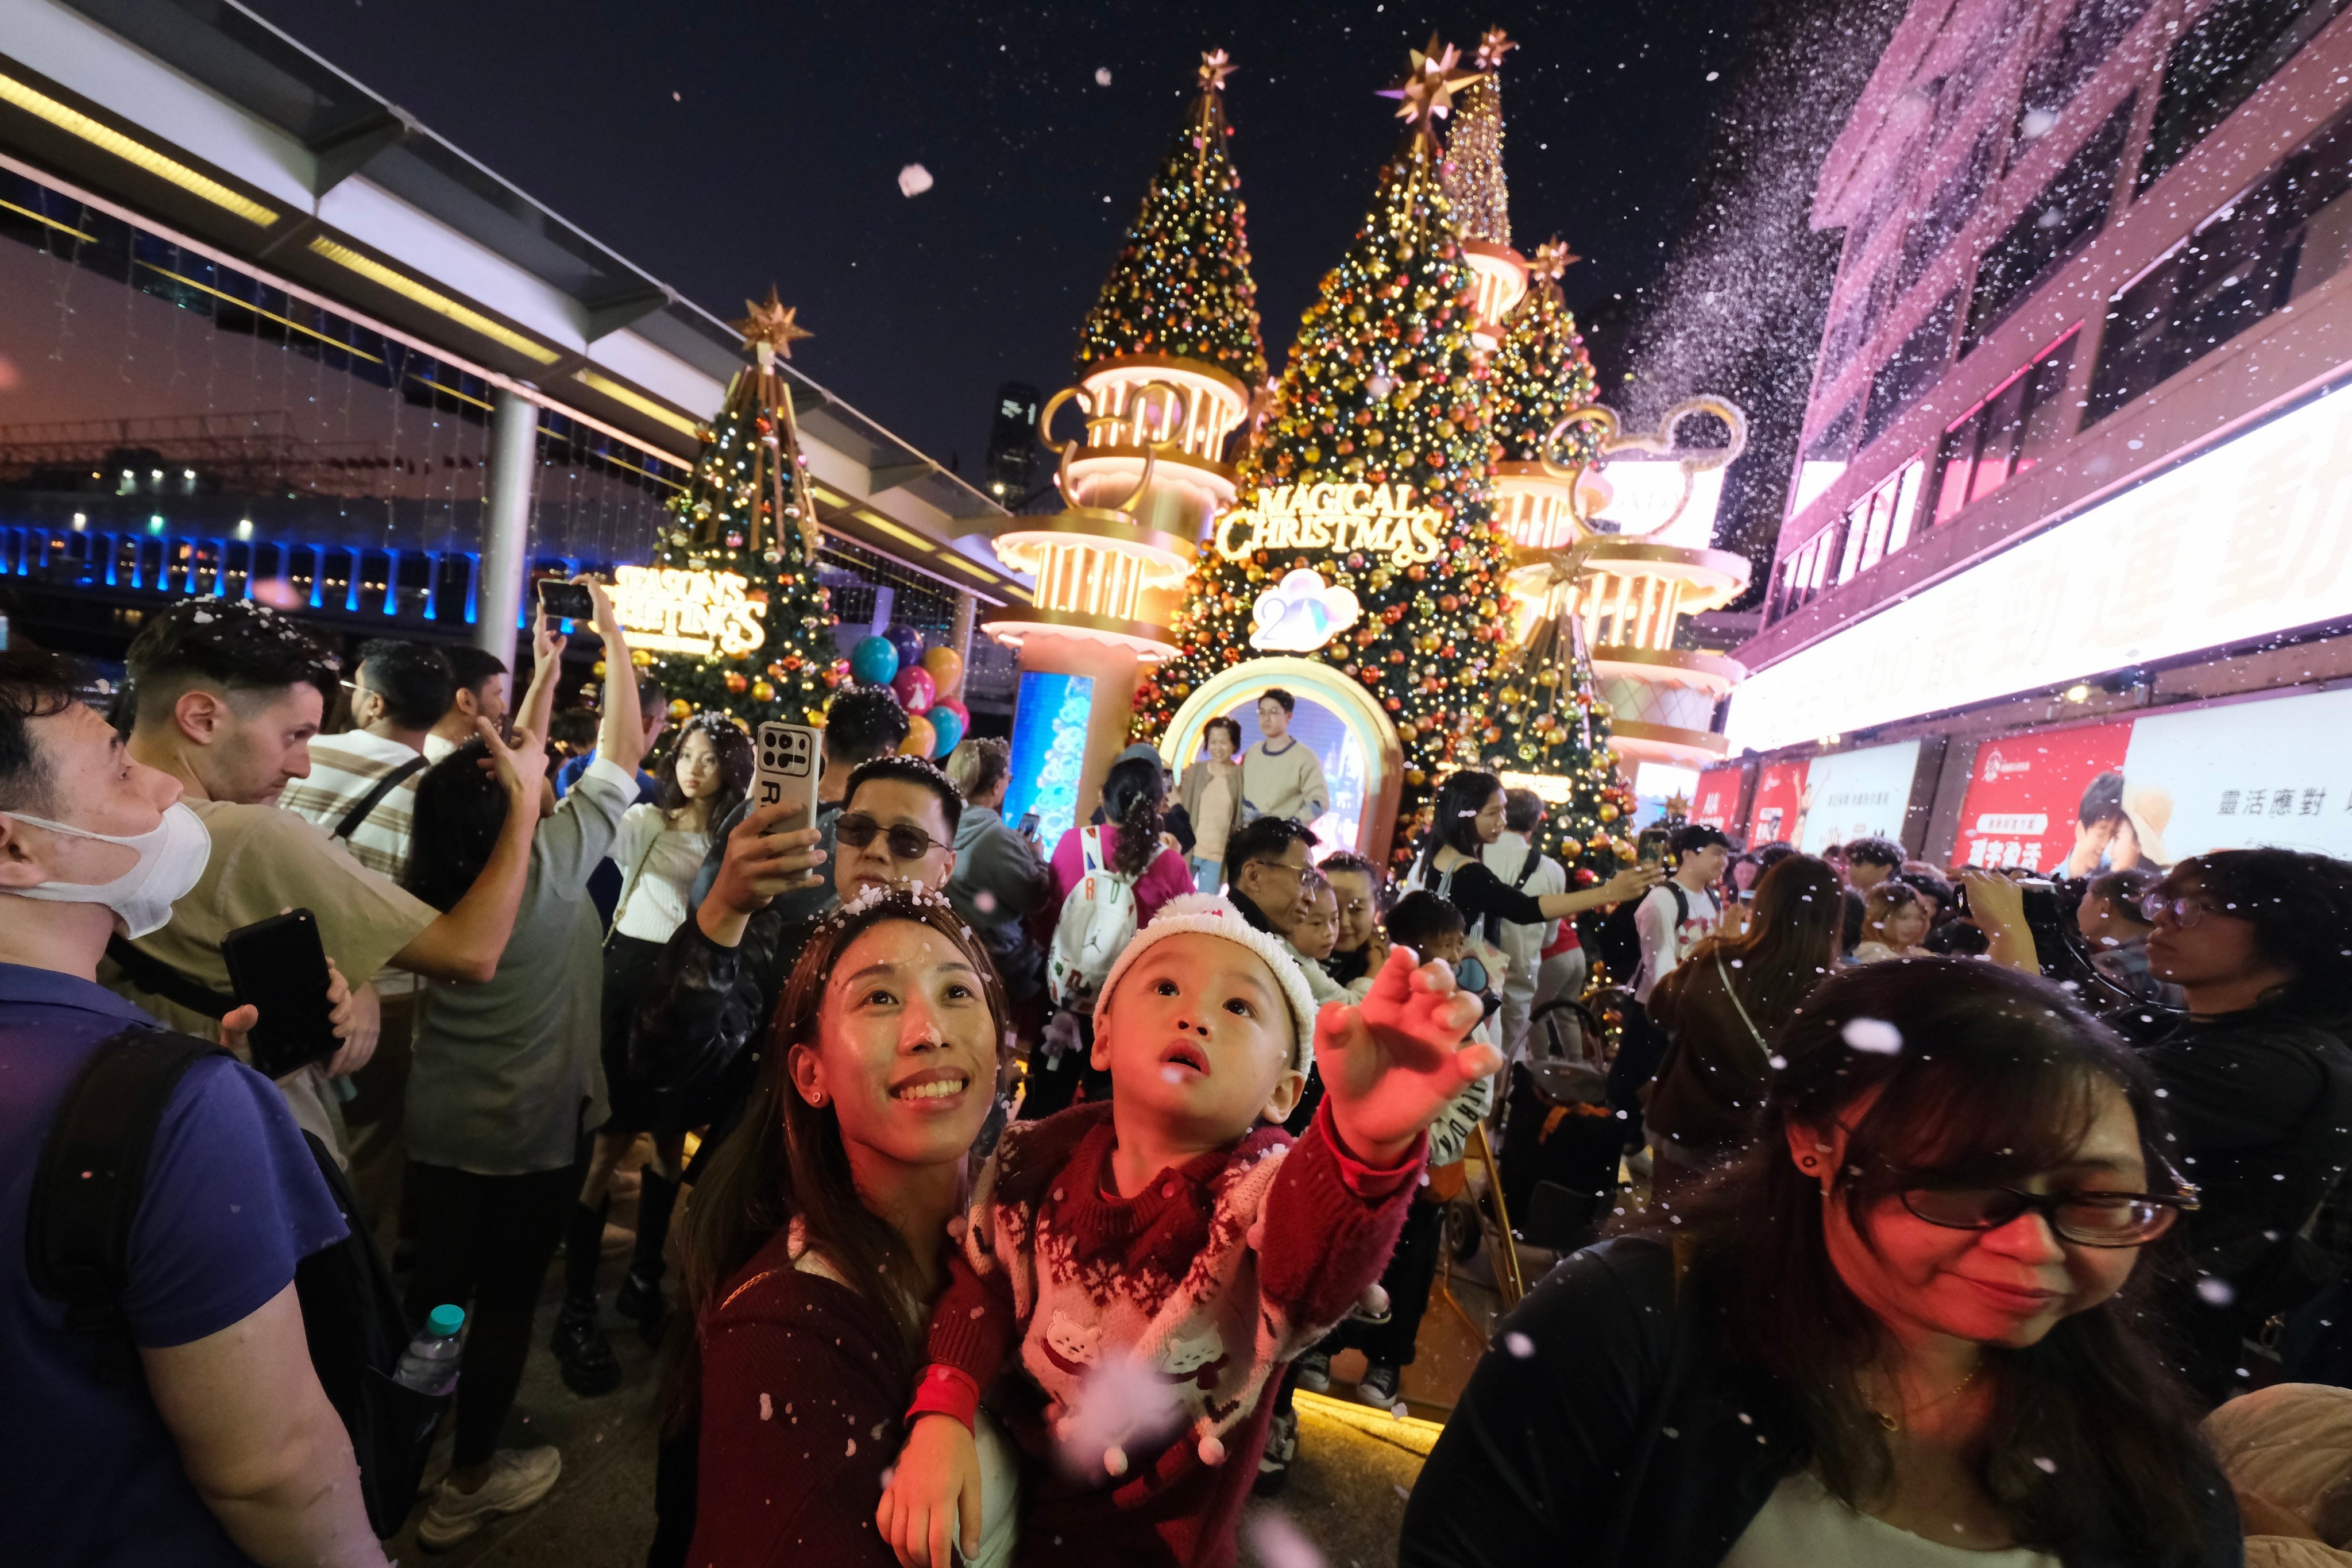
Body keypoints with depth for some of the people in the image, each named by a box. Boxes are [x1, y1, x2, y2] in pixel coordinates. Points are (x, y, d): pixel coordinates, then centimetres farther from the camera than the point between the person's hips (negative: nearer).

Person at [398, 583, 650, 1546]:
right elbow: (620, 756, -13)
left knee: (433, 1283, 22)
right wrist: (613, 638, -4)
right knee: (505, 1300, 12)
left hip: (436, 1123, 6)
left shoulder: (432, 874, -6)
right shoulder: (552, 861, -21)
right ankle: (468, 1482, 28)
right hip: (529, 1134, -5)